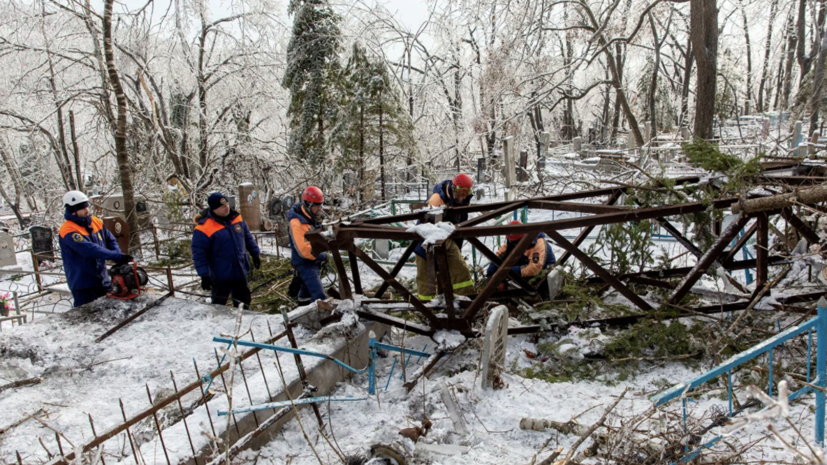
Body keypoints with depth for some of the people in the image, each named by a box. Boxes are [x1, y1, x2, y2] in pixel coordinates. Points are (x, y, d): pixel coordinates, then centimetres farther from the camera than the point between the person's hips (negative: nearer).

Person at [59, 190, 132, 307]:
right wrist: (117, 256, -34)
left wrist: (119, 257, -10)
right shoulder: (68, 231, -18)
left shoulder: (96, 222, 5)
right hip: (83, 286, -7)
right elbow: (89, 249, -29)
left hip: (103, 281, 7)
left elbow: (111, 240, 10)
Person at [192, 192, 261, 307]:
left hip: (240, 272, 6)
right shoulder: (203, 228, -18)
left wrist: (255, 254, 16)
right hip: (221, 276, -6)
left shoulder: (236, 217, 0)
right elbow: (199, 254, -14)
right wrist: (204, 275, -16)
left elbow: (248, 237, 15)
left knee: (243, 303, 20)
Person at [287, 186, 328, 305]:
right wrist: (323, 256, -16)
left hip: (314, 262, 9)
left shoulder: (313, 217, 5)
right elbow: (305, 251, -27)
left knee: (307, 291, 25)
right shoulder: (297, 223, -24)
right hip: (304, 264, -9)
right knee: (320, 297, -18)